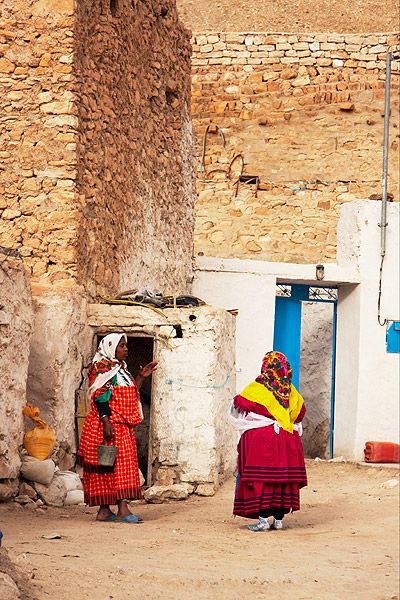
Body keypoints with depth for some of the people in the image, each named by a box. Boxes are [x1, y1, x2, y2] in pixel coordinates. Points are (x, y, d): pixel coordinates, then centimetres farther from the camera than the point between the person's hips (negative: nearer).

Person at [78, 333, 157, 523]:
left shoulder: (120, 369, 21)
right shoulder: (103, 368, -8)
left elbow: (131, 395, 24)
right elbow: (100, 397, -17)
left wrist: (141, 377, 17)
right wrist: (106, 422, -25)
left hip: (122, 426, 9)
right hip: (110, 425, -9)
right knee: (119, 463, -15)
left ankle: (104, 510, 6)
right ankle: (122, 509, -20)